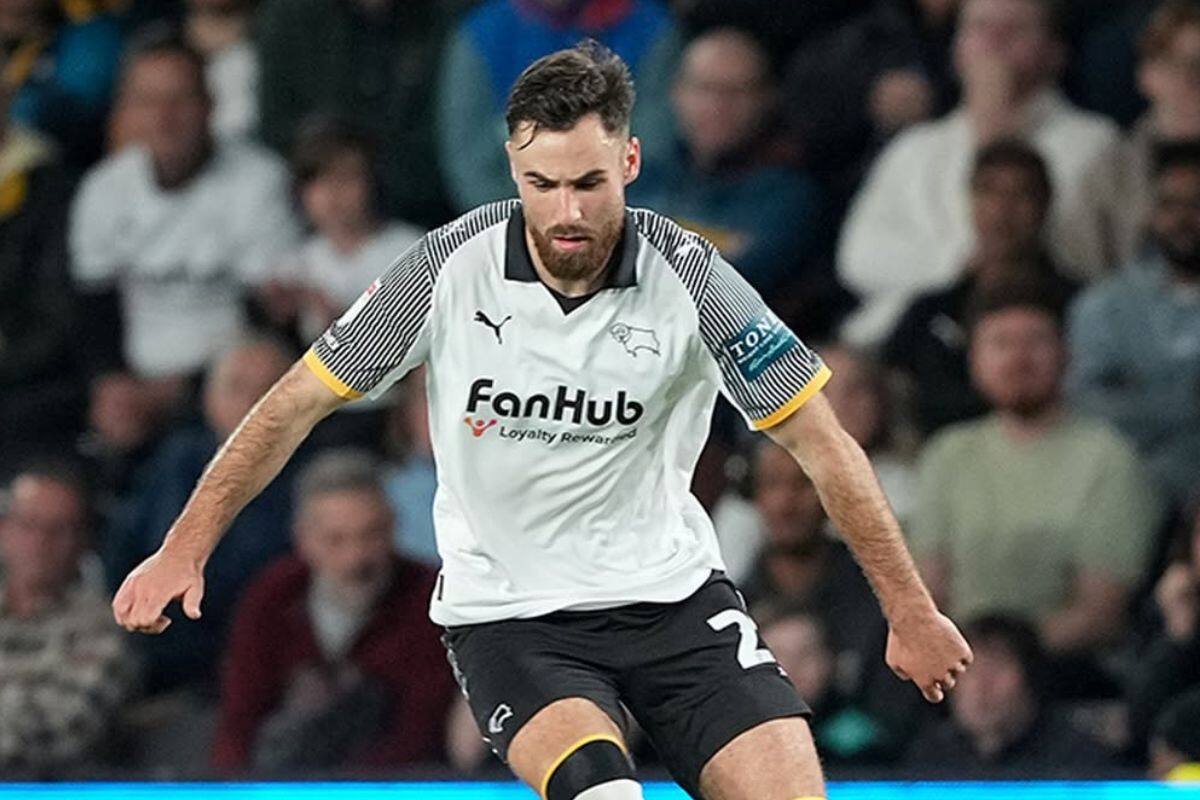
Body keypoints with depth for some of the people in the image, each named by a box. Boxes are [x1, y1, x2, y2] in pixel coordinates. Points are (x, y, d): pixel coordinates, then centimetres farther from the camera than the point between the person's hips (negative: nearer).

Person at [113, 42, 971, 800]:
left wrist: (910, 610, -2)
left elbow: (823, 444, -5)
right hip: (507, 610, -2)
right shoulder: (451, 268, -13)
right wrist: (185, 549, -4)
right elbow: (299, 402, -1)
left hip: (669, 588, 2)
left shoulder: (688, 278, -13)